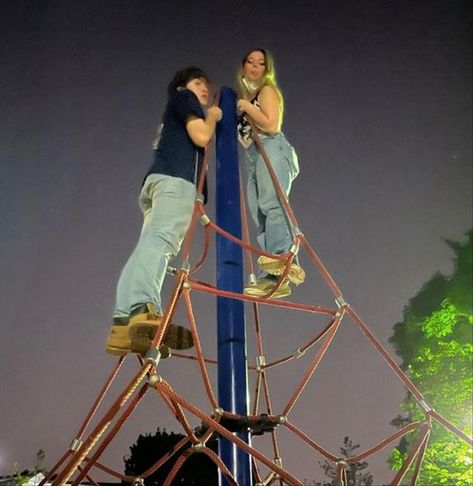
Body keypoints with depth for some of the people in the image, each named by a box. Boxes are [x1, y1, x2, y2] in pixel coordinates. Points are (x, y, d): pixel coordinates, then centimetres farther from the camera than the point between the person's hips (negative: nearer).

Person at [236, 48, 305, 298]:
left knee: (271, 203, -31)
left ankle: (284, 257, -49)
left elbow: (271, 126, -6)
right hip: (253, 156, 8)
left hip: (271, 149, -8)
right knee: (260, 217, -6)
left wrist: (248, 107, -1)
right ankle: (273, 278, -14)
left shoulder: (267, 90, 8)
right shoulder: (244, 96, 30)